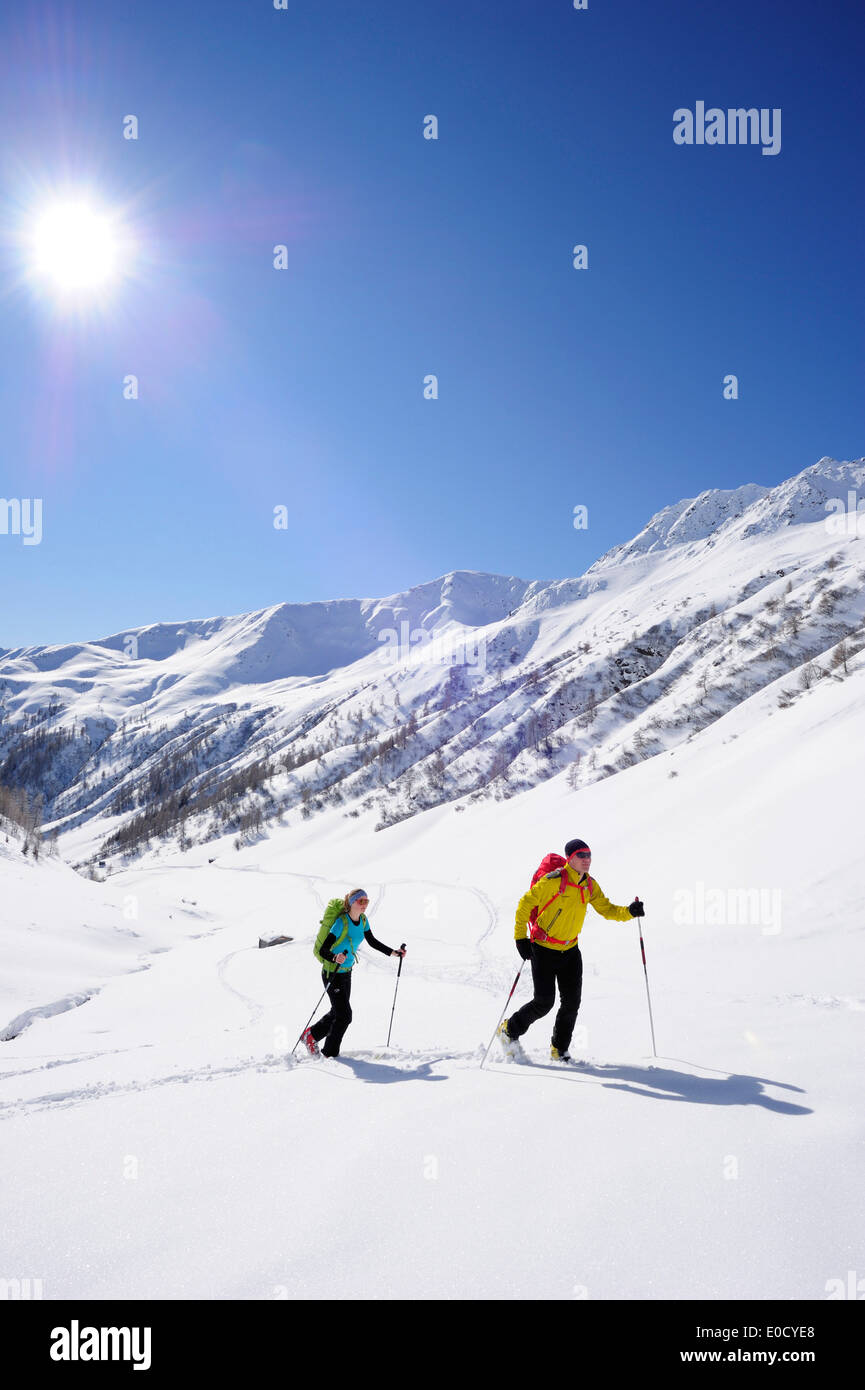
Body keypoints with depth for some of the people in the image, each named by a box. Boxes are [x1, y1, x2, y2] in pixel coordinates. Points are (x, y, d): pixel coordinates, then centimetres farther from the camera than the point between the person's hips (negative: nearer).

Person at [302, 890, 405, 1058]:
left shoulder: (363, 920, -2)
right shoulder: (342, 922, -25)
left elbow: (372, 942, 14)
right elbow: (323, 951, -28)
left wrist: (392, 952, 8)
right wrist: (335, 958, -47)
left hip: (346, 972, 8)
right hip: (333, 973, -8)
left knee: (338, 1012, 17)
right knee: (344, 1015, -5)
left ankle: (311, 1035, 38)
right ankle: (330, 1054, 13)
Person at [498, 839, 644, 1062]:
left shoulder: (590, 885, 0)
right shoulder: (554, 881, -20)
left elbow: (607, 909, 4)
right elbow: (525, 903, -14)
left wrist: (629, 912, -16)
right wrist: (521, 938, -16)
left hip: (570, 950, 6)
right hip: (544, 949, -6)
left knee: (572, 1002, 1)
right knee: (544, 1002, -6)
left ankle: (560, 1049, 19)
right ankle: (509, 1029, 19)